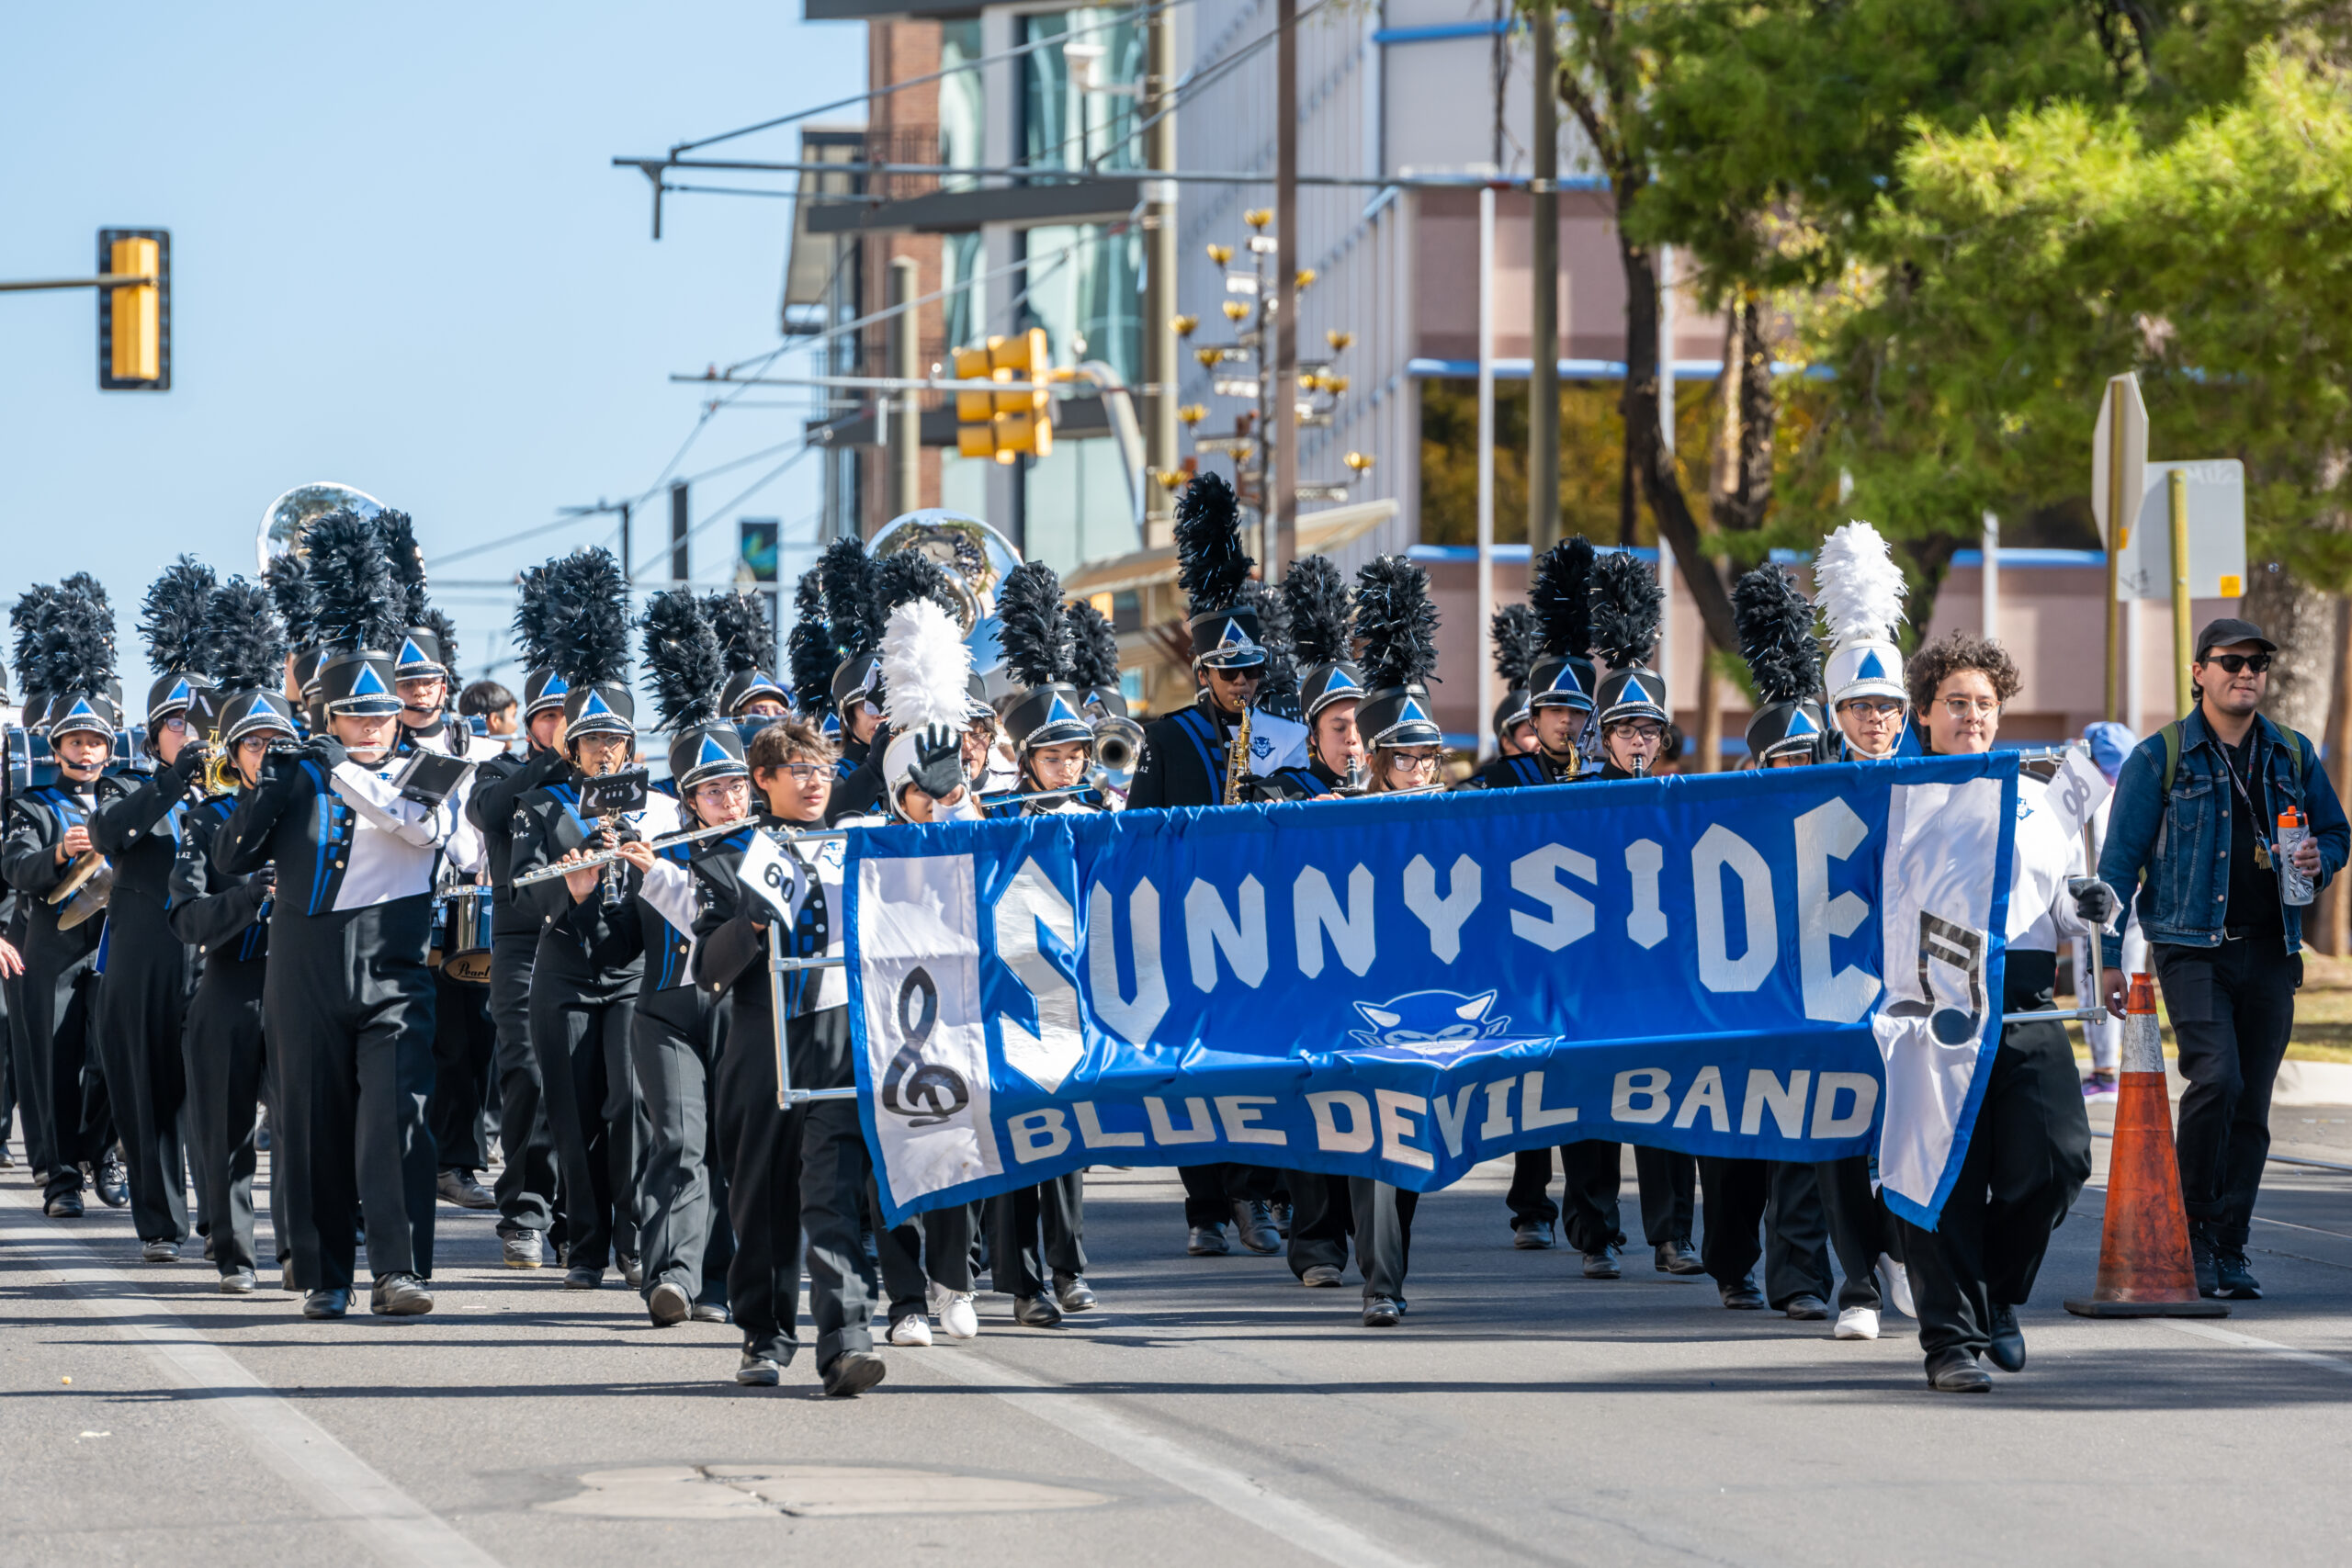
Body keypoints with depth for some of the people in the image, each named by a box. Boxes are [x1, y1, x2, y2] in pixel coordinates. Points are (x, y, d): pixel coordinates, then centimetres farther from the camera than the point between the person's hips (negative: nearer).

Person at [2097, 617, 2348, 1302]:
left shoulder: (2294, 756, 11)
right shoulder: (2159, 757, -1)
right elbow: (2119, 860, 0)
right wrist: (2110, 958, -5)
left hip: (2270, 954, 4)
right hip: (2192, 947, -4)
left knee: (2252, 1105, 4)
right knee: (2216, 1078, -21)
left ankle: (2228, 1249, 12)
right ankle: (2191, 1227, -5)